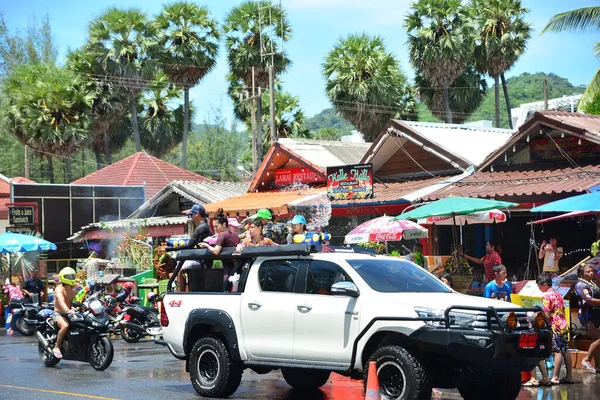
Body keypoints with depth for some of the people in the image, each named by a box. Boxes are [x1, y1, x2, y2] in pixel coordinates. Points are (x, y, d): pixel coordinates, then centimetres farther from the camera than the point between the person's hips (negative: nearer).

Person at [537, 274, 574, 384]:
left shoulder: (546, 295, -10)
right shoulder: (558, 294, 16)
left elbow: (547, 314, -14)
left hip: (555, 326, -8)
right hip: (564, 325, 8)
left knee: (557, 351, -8)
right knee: (565, 351, 9)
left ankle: (555, 377, -8)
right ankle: (569, 376, 11)